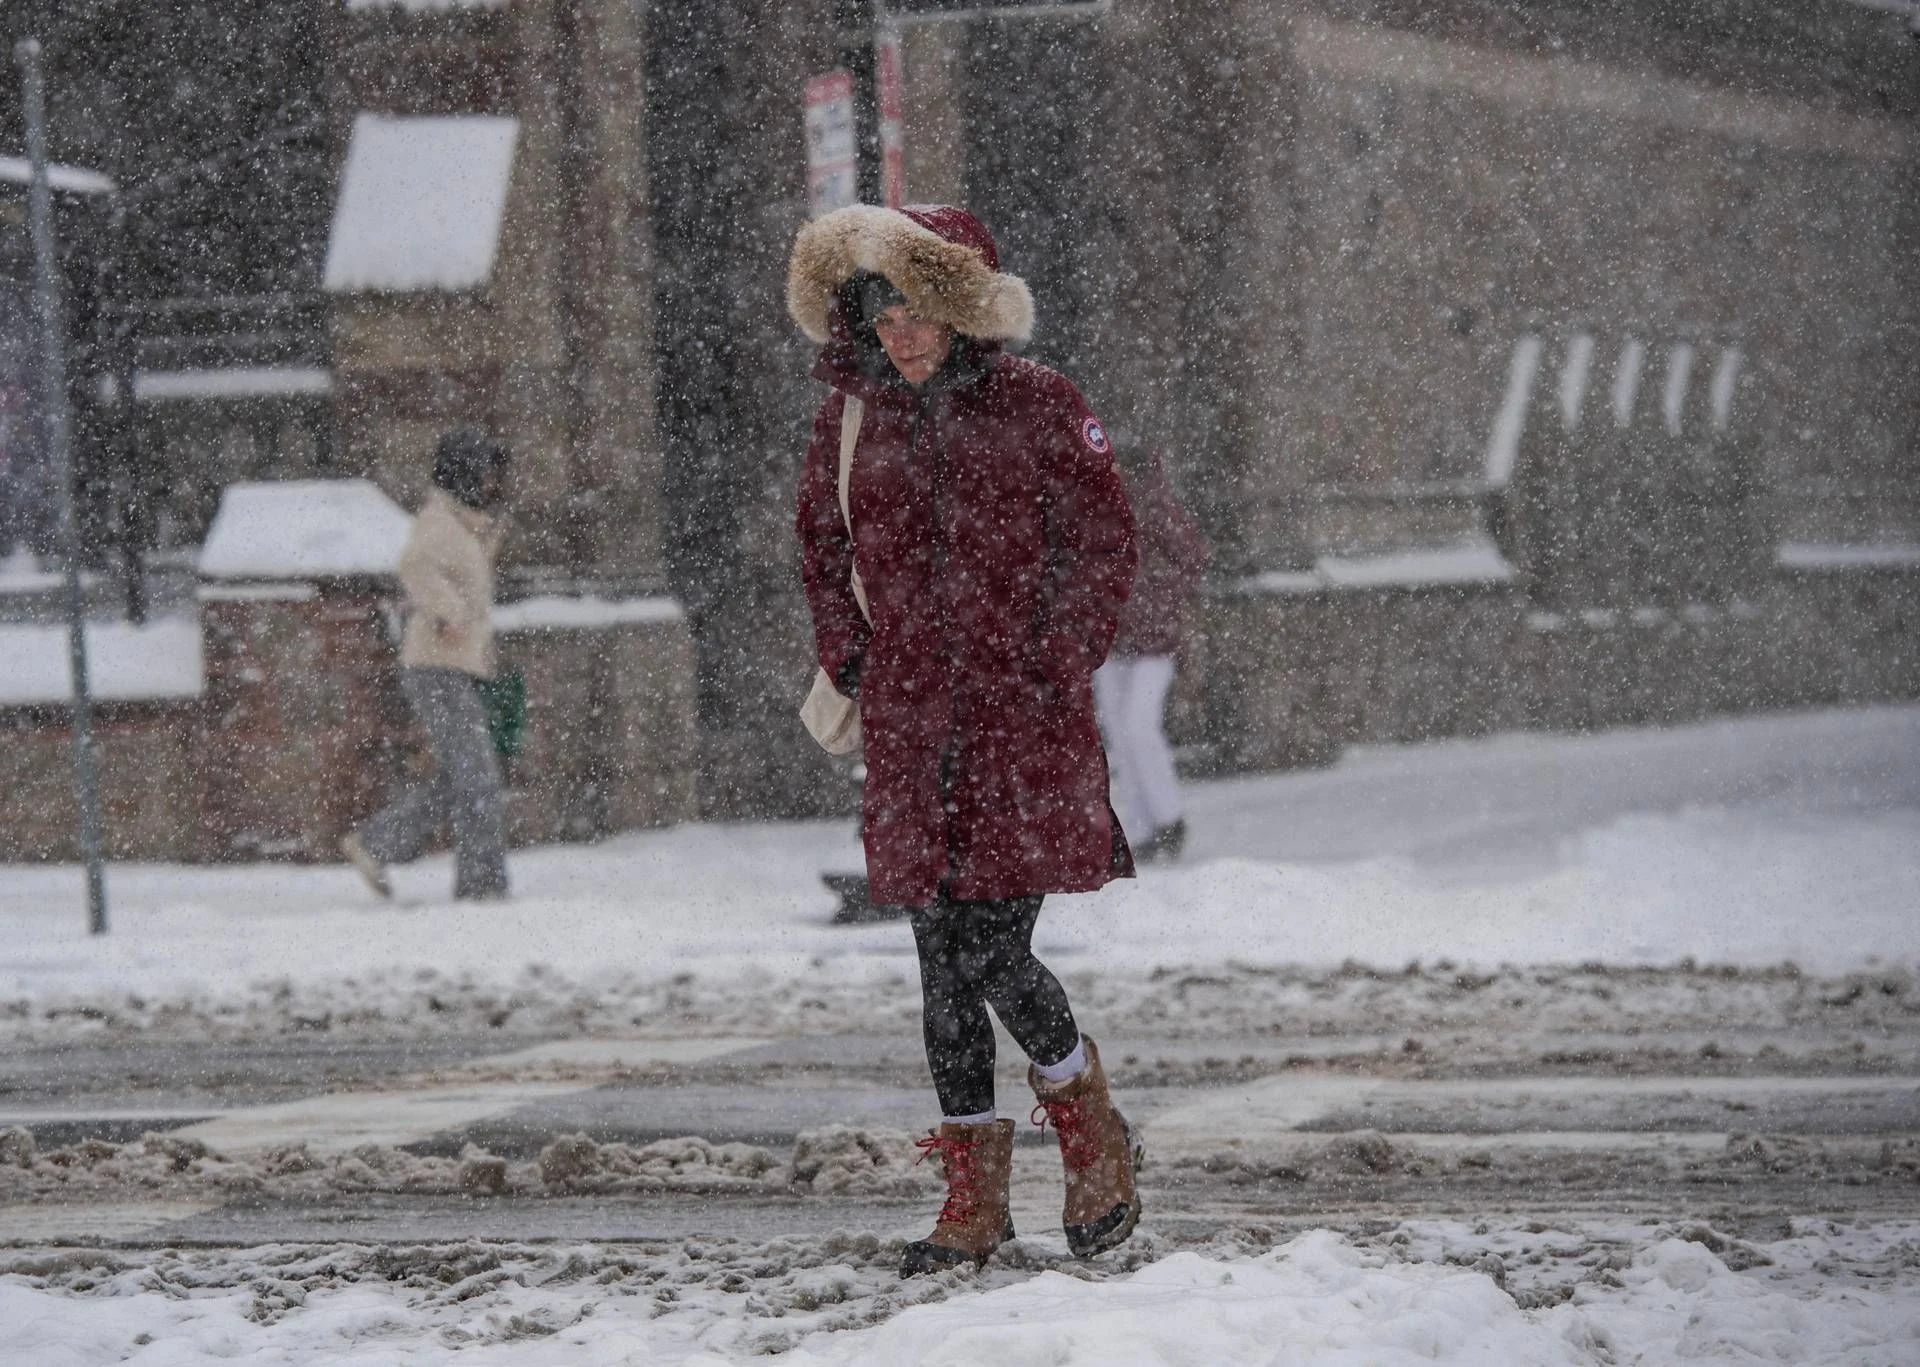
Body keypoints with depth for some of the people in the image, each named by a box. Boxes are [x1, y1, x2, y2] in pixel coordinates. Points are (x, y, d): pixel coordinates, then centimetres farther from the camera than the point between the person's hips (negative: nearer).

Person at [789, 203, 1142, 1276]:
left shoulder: (1037, 407, -3)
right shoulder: (853, 417, 8)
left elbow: (1106, 545, 1)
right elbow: (825, 551, 22)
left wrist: (1057, 667, -5)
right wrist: (853, 666, 12)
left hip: (1024, 719, -4)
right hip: (912, 727, 4)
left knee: (991, 950, -11)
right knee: (944, 960, 3)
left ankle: (1093, 1131, 15)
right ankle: (976, 1199, 11)